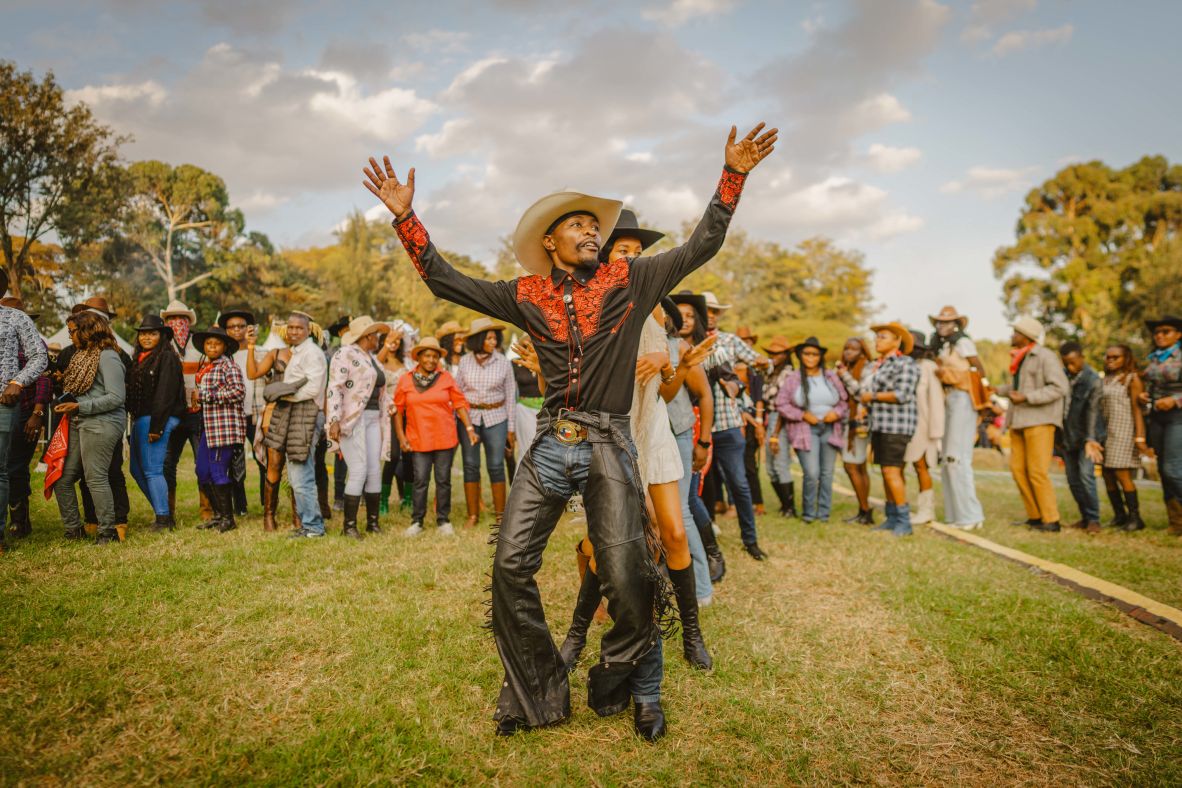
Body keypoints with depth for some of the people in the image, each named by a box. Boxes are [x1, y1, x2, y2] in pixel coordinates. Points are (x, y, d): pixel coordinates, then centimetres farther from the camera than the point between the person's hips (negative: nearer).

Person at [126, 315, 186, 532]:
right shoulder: (139, 358, 18)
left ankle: (163, 519, -1)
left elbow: (165, 395, -16)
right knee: (137, 469, 12)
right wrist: (134, 420, 9)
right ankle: (164, 513, 19)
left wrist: (156, 427, -20)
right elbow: (132, 392, 18)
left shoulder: (167, 358, -9)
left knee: (152, 470, -8)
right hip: (139, 420, 10)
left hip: (156, 419, -10)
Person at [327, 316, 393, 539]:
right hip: (352, 418, -8)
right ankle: (349, 525, -1)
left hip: (373, 418, 8)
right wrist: (334, 420, -22)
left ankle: (373, 522, 15)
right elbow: (334, 388, -14)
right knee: (358, 471, -11)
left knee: (374, 470, 5)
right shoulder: (345, 354, -6)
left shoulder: (372, 358, 19)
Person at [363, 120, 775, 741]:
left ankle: (639, 690, 22)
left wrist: (733, 176, 2)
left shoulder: (628, 281, 7)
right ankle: (538, 694, 16)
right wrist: (405, 217, 6)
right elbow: (446, 281, 12)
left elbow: (701, 246, 7)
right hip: (550, 443, 2)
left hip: (609, 446, -2)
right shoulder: (528, 295, 10)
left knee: (627, 581, -4)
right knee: (510, 567, -3)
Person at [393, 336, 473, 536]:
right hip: (419, 440, 0)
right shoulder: (406, 381, 2)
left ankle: (443, 520, 17)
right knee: (420, 481, 2)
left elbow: (459, 404, 3)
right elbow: (398, 410, 6)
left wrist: (469, 428, -5)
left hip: (445, 438, 0)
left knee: (443, 480, 6)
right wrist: (401, 437, 0)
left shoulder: (446, 378, 2)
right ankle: (417, 521, 14)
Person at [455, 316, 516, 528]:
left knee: (496, 466, 0)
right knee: (470, 465, 4)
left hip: (496, 418, -1)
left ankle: (500, 514, 12)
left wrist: (511, 427, 2)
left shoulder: (503, 362, -1)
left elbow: (510, 396, 3)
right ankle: (473, 515, 14)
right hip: (469, 417, 1)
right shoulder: (464, 361, 1)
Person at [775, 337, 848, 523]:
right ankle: (808, 512, 7)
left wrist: (837, 412, -6)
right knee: (812, 473, -12)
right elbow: (781, 404, -2)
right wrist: (802, 415, -11)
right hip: (805, 429, -3)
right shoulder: (793, 378, 0)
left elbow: (845, 400, 14)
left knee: (827, 473, 4)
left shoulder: (831, 376, 9)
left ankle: (823, 512, 18)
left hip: (830, 429, 3)